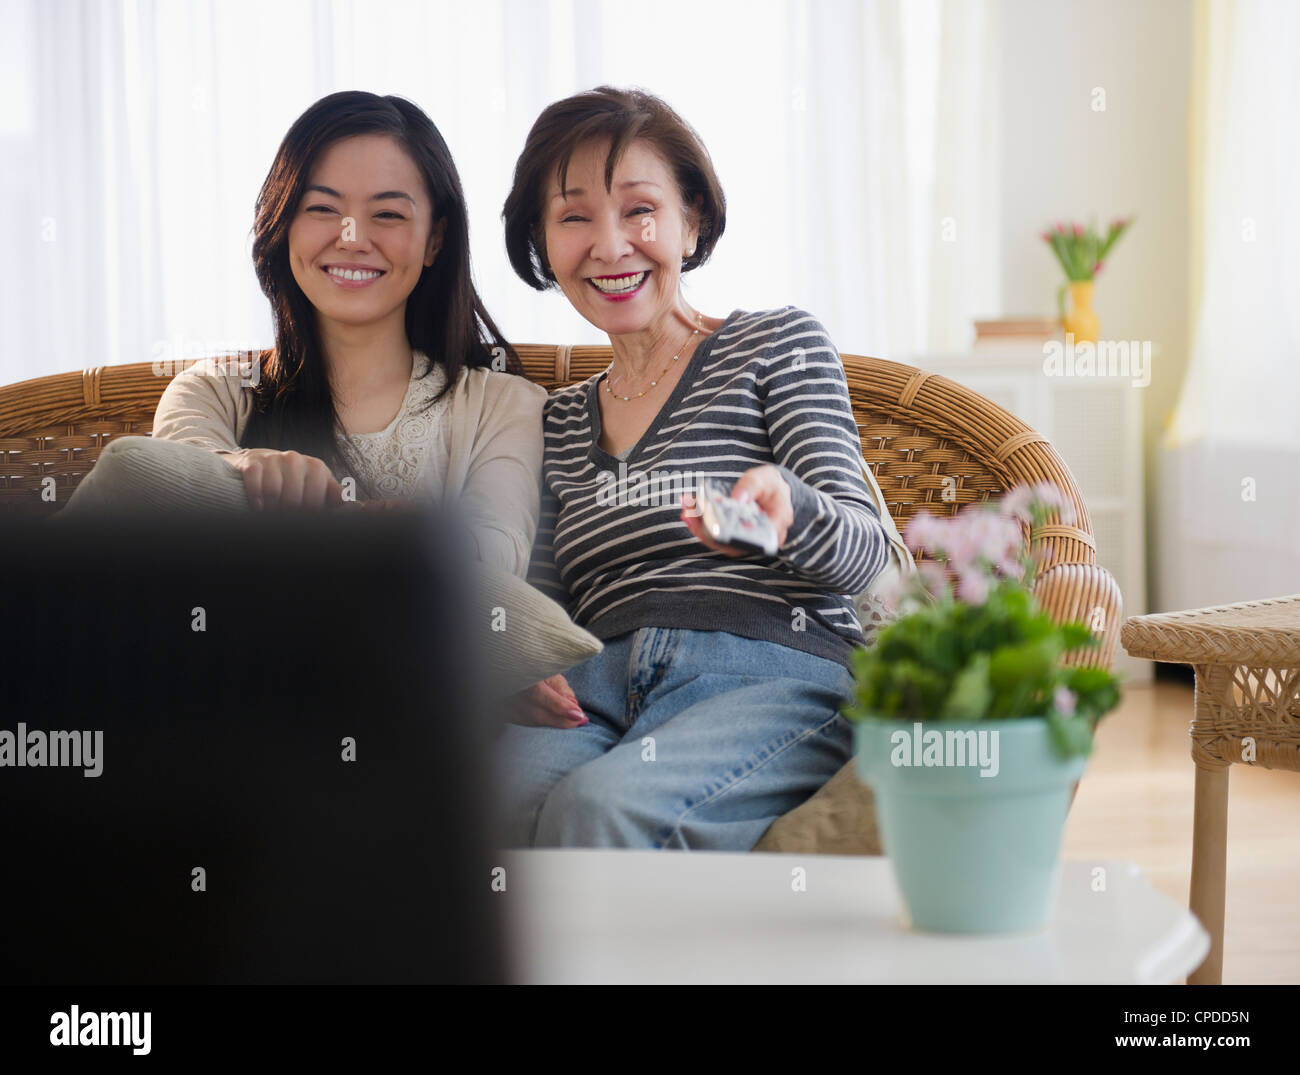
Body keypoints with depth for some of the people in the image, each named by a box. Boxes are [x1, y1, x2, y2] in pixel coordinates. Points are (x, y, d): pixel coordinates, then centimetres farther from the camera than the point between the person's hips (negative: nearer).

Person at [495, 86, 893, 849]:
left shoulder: (779, 344, 13)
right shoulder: (559, 421, 26)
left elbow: (863, 551, 0)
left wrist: (785, 506, -24)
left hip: (772, 677, -3)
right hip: (598, 688, 3)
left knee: (600, 804, -36)